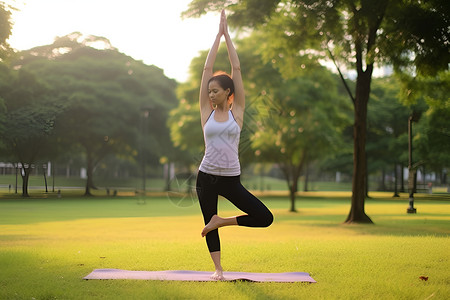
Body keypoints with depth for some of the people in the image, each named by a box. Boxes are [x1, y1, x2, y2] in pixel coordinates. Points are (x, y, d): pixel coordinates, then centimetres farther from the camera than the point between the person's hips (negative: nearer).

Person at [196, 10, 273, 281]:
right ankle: (218, 269, 24)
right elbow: (207, 69, 2)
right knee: (209, 224, 7)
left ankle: (222, 220, 9)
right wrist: (218, 35, 4)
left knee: (265, 218, -9)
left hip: (231, 179, -1)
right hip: (207, 177, 1)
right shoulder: (207, 111, 3)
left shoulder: (237, 111, 0)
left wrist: (227, 34, 4)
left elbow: (237, 69, 0)